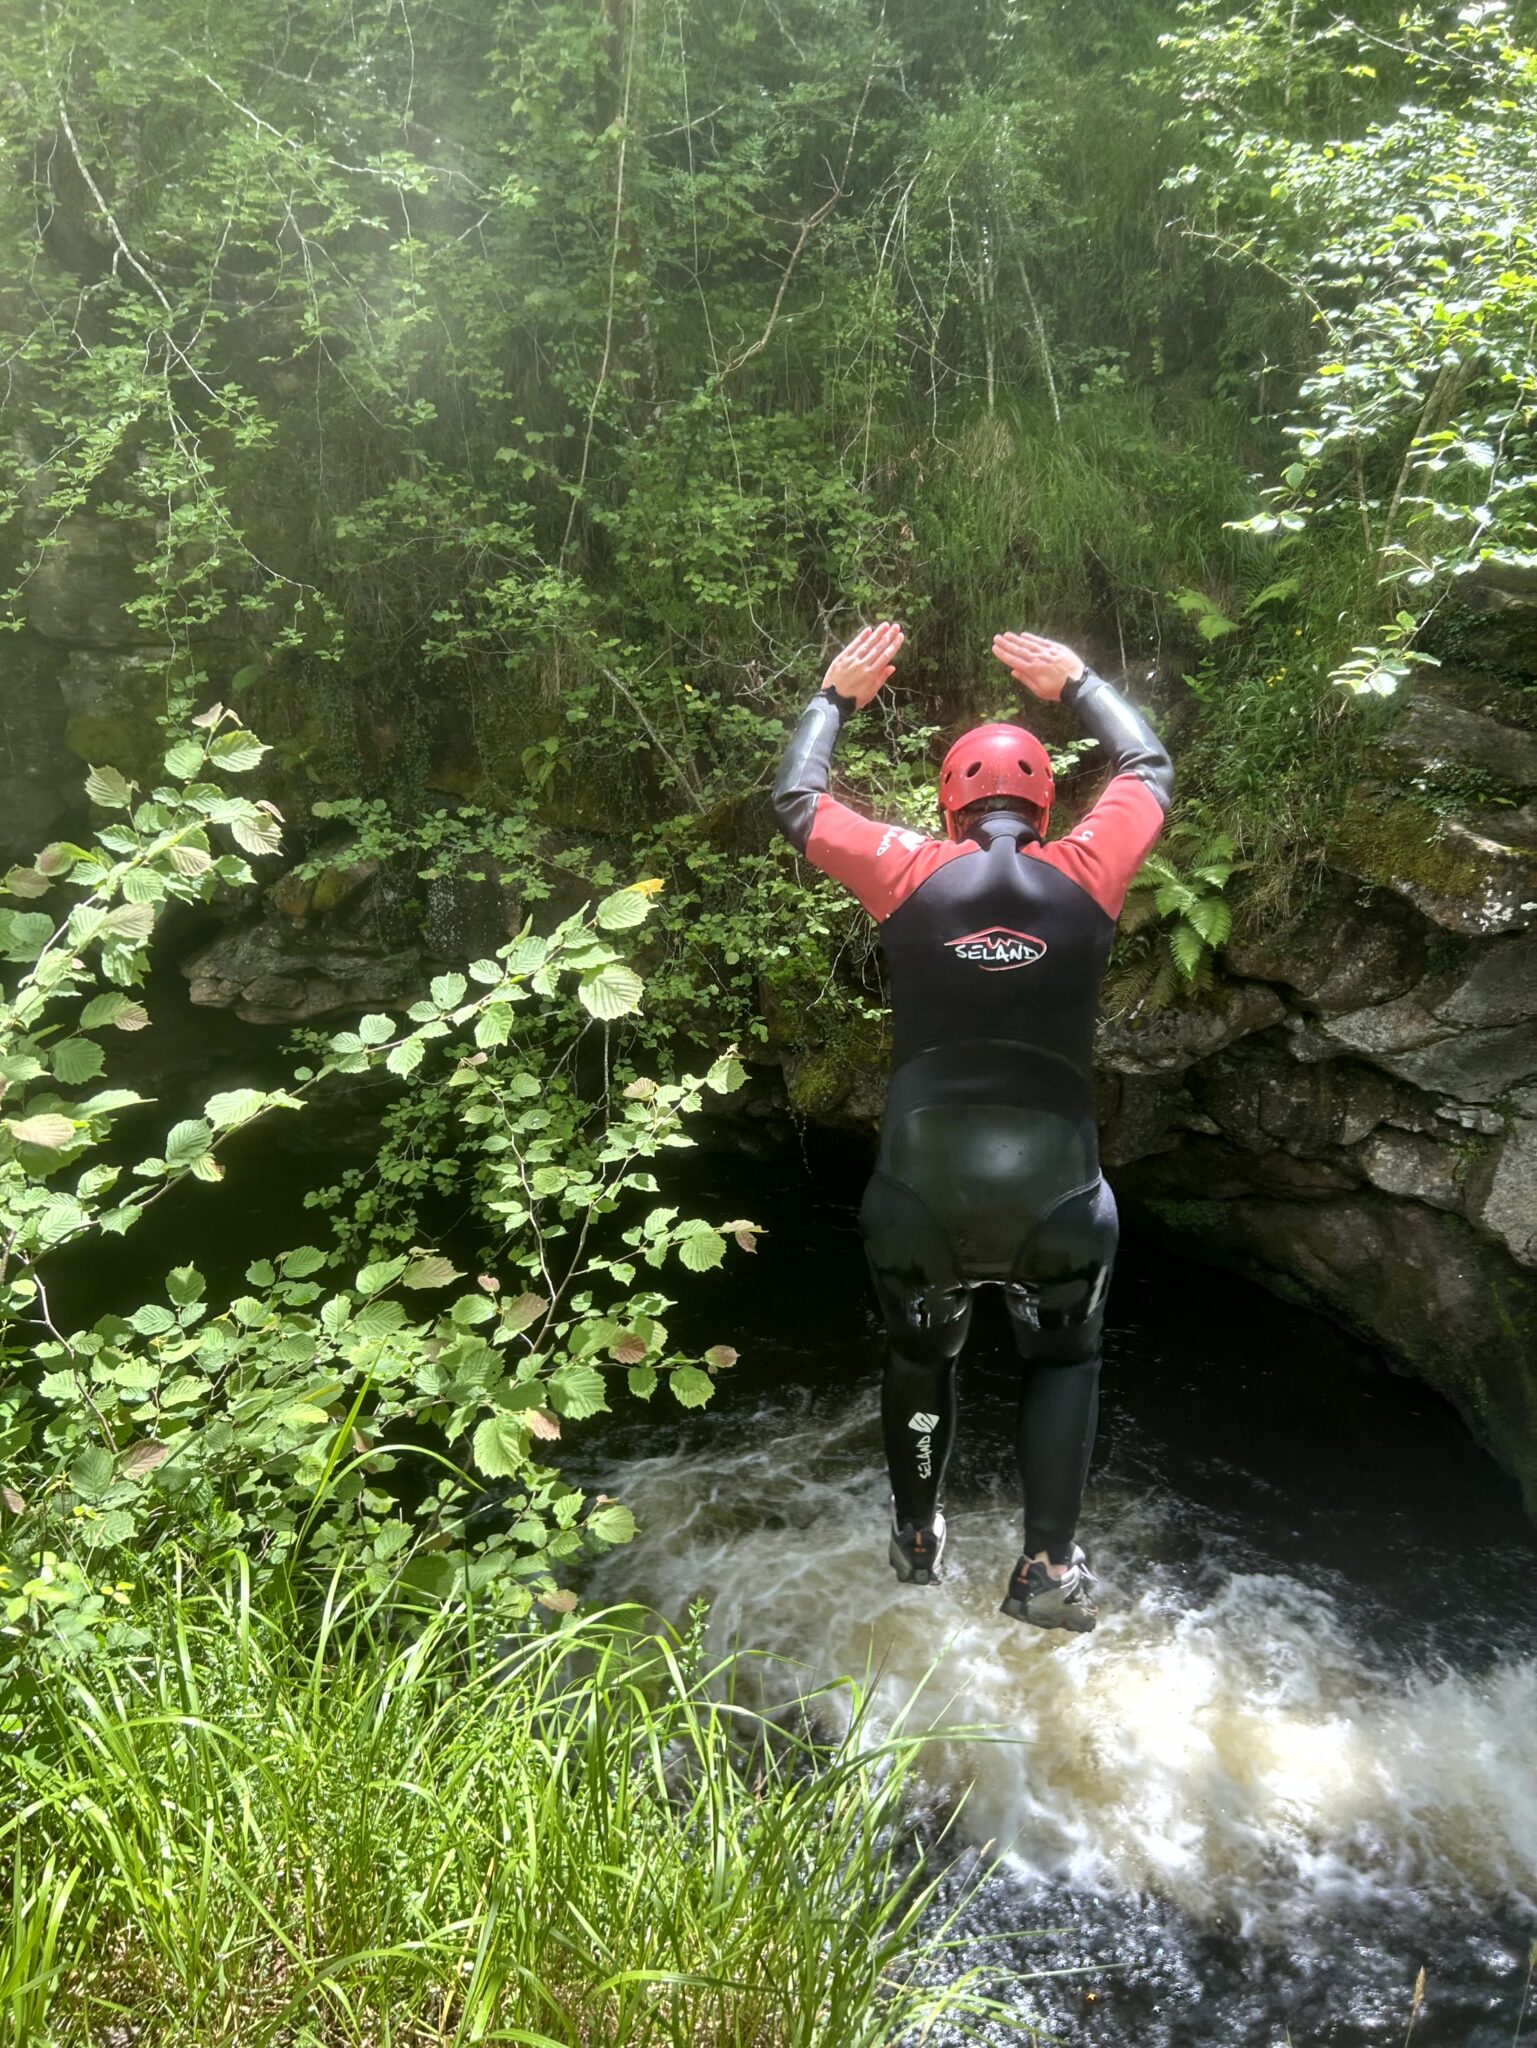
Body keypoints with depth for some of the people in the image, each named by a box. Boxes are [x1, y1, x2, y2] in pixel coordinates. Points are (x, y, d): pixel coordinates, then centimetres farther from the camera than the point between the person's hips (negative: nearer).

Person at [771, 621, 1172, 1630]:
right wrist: (1078, 684, 32)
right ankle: (1049, 1566, 18)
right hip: (1055, 1192, 0)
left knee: (920, 1354, 26)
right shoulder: (1084, 875, -1)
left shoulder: (913, 875, -3)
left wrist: (835, 696, 27)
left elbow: (797, 801, 14)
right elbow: (1150, 768, 19)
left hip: (921, 1191, 1)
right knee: (1065, 1359, 24)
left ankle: (917, 1536, 41)